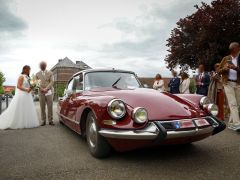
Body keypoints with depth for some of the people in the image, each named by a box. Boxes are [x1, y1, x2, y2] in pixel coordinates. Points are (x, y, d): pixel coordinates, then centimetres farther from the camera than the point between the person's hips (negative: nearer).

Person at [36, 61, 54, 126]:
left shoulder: (50, 73, 9)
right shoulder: (37, 74, 13)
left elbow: (52, 82, -1)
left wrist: (46, 88, -14)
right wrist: (42, 89, -10)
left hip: (49, 91, -1)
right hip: (41, 92, 1)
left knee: (50, 106, -3)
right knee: (42, 107, -1)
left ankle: (50, 120, 2)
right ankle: (43, 121, 5)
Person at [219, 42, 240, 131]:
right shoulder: (225, 59, 8)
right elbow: (219, 71, 10)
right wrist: (224, 68, -10)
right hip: (228, 83, -2)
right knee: (232, 103, -12)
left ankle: (231, 123, 16)